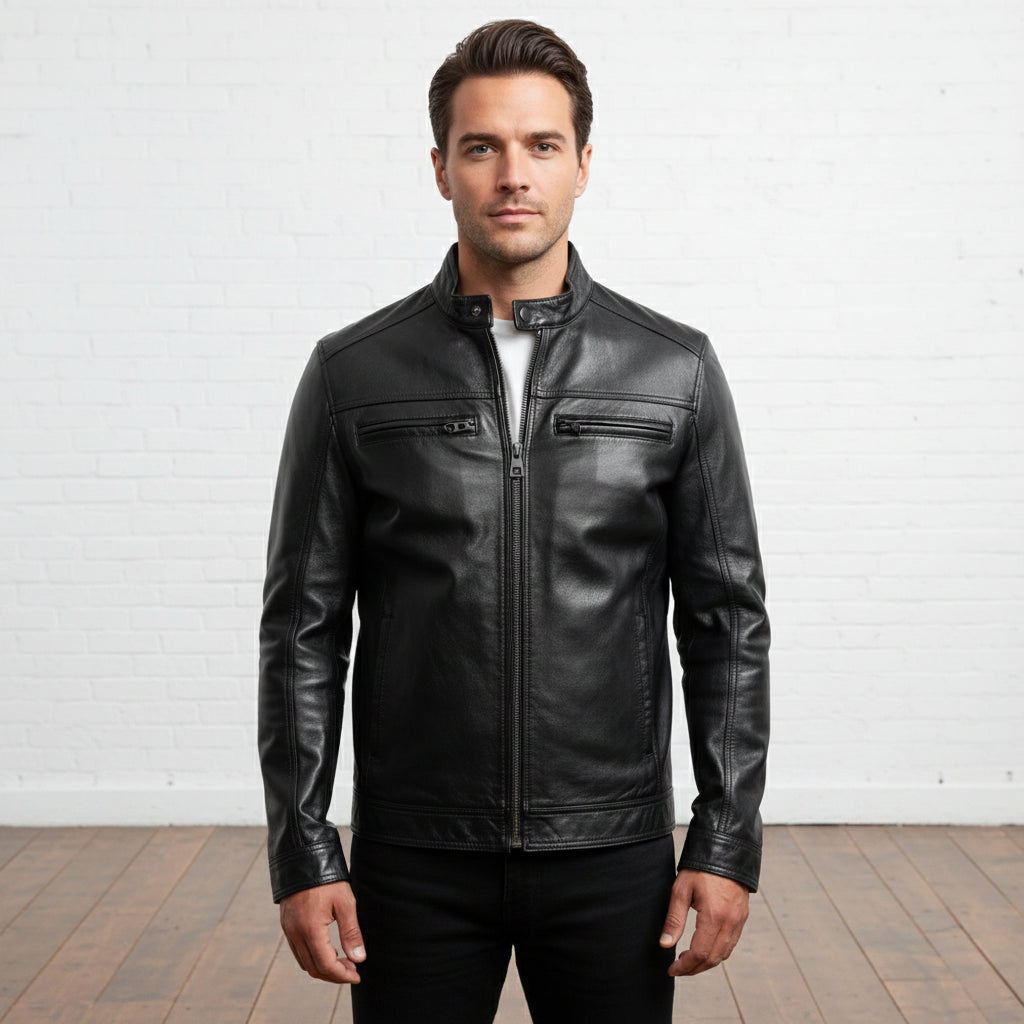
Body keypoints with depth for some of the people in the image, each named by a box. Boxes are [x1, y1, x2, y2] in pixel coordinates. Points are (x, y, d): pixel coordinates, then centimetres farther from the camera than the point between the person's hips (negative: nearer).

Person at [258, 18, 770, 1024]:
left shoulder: (675, 370, 0)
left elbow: (727, 619, 2)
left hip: (612, 856, 1)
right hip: (415, 861, 0)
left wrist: (728, 842, -3)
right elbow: (304, 626, 0)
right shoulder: (353, 374, -1)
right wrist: (303, 854, -3)